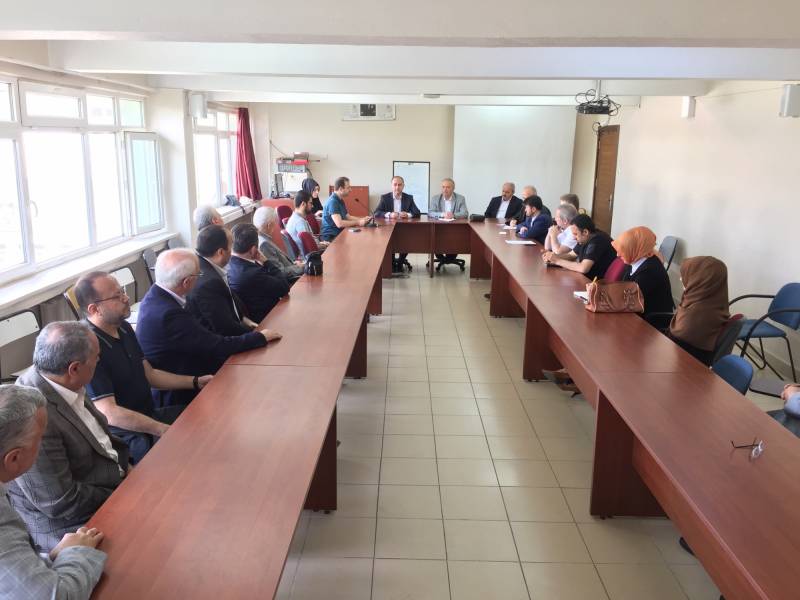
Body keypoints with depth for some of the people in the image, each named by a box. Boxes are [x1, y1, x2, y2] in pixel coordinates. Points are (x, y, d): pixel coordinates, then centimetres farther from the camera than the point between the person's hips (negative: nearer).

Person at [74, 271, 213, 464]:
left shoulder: (124, 328, 7)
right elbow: (109, 413, -25)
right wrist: (164, 430, -27)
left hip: (149, 415, 9)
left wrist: (196, 382, 5)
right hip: (125, 435, -9)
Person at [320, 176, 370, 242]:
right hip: (330, 237, -9)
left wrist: (362, 220, 5)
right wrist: (358, 222, -17)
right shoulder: (332, 202, -17)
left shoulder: (340, 201, 15)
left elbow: (347, 218, 19)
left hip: (339, 234, 10)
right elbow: (339, 223, -25)